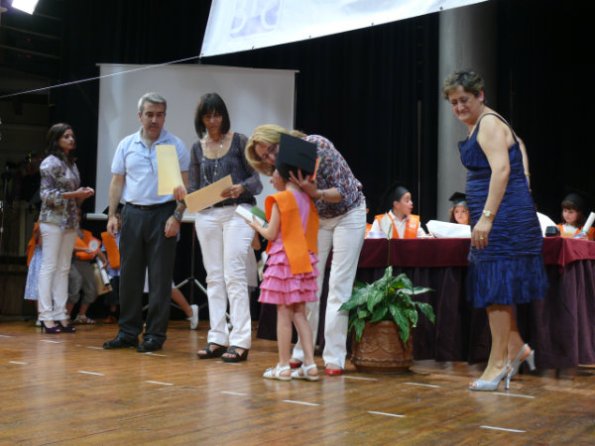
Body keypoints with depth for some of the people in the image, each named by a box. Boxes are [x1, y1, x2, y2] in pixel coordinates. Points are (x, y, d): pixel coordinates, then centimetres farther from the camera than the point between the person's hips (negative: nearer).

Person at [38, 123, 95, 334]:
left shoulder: (72, 163, 16)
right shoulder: (50, 162, -6)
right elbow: (46, 194, -13)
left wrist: (83, 194, -1)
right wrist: (74, 195, -17)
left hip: (70, 221, 7)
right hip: (53, 220, -7)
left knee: (64, 269, 6)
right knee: (49, 267, -5)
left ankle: (60, 314, 9)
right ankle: (46, 316, -3)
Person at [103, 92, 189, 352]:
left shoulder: (175, 145, -1)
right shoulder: (126, 145, 9)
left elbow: (184, 185, -2)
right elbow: (117, 182, 11)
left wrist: (177, 216, -11)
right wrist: (112, 215, 4)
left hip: (162, 214, -3)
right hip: (132, 213, 3)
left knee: (160, 277, -1)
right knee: (129, 274, 6)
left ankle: (155, 334, 7)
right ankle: (128, 331, 15)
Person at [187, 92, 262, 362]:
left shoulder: (240, 142, 0)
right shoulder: (198, 148, 11)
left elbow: (255, 178, -3)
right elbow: (194, 187, 12)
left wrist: (241, 188, -23)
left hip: (237, 212, -4)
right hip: (207, 215, 4)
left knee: (234, 275, -8)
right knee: (214, 277, 6)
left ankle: (240, 341, -5)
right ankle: (217, 338, 12)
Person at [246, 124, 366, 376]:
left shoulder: (317, 145, -27)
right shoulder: (282, 167, -11)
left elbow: (343, 192, -25)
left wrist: (316, 193, -44)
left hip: (347, 214, -5)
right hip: (316, 218, 5)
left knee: (339, 284, -8)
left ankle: (334, 357, -7)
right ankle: (302, 351, 11)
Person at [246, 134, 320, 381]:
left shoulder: (280, 199, -11)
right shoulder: (307, 199, 8)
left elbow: (271, 234, -9)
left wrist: (256, 225, 9)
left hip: (284, 260, -6)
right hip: (303, 259, 6)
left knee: (284, 313, -1)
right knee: (299, 313, 10)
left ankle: (283, 366, 5)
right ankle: (310, 364, 8)